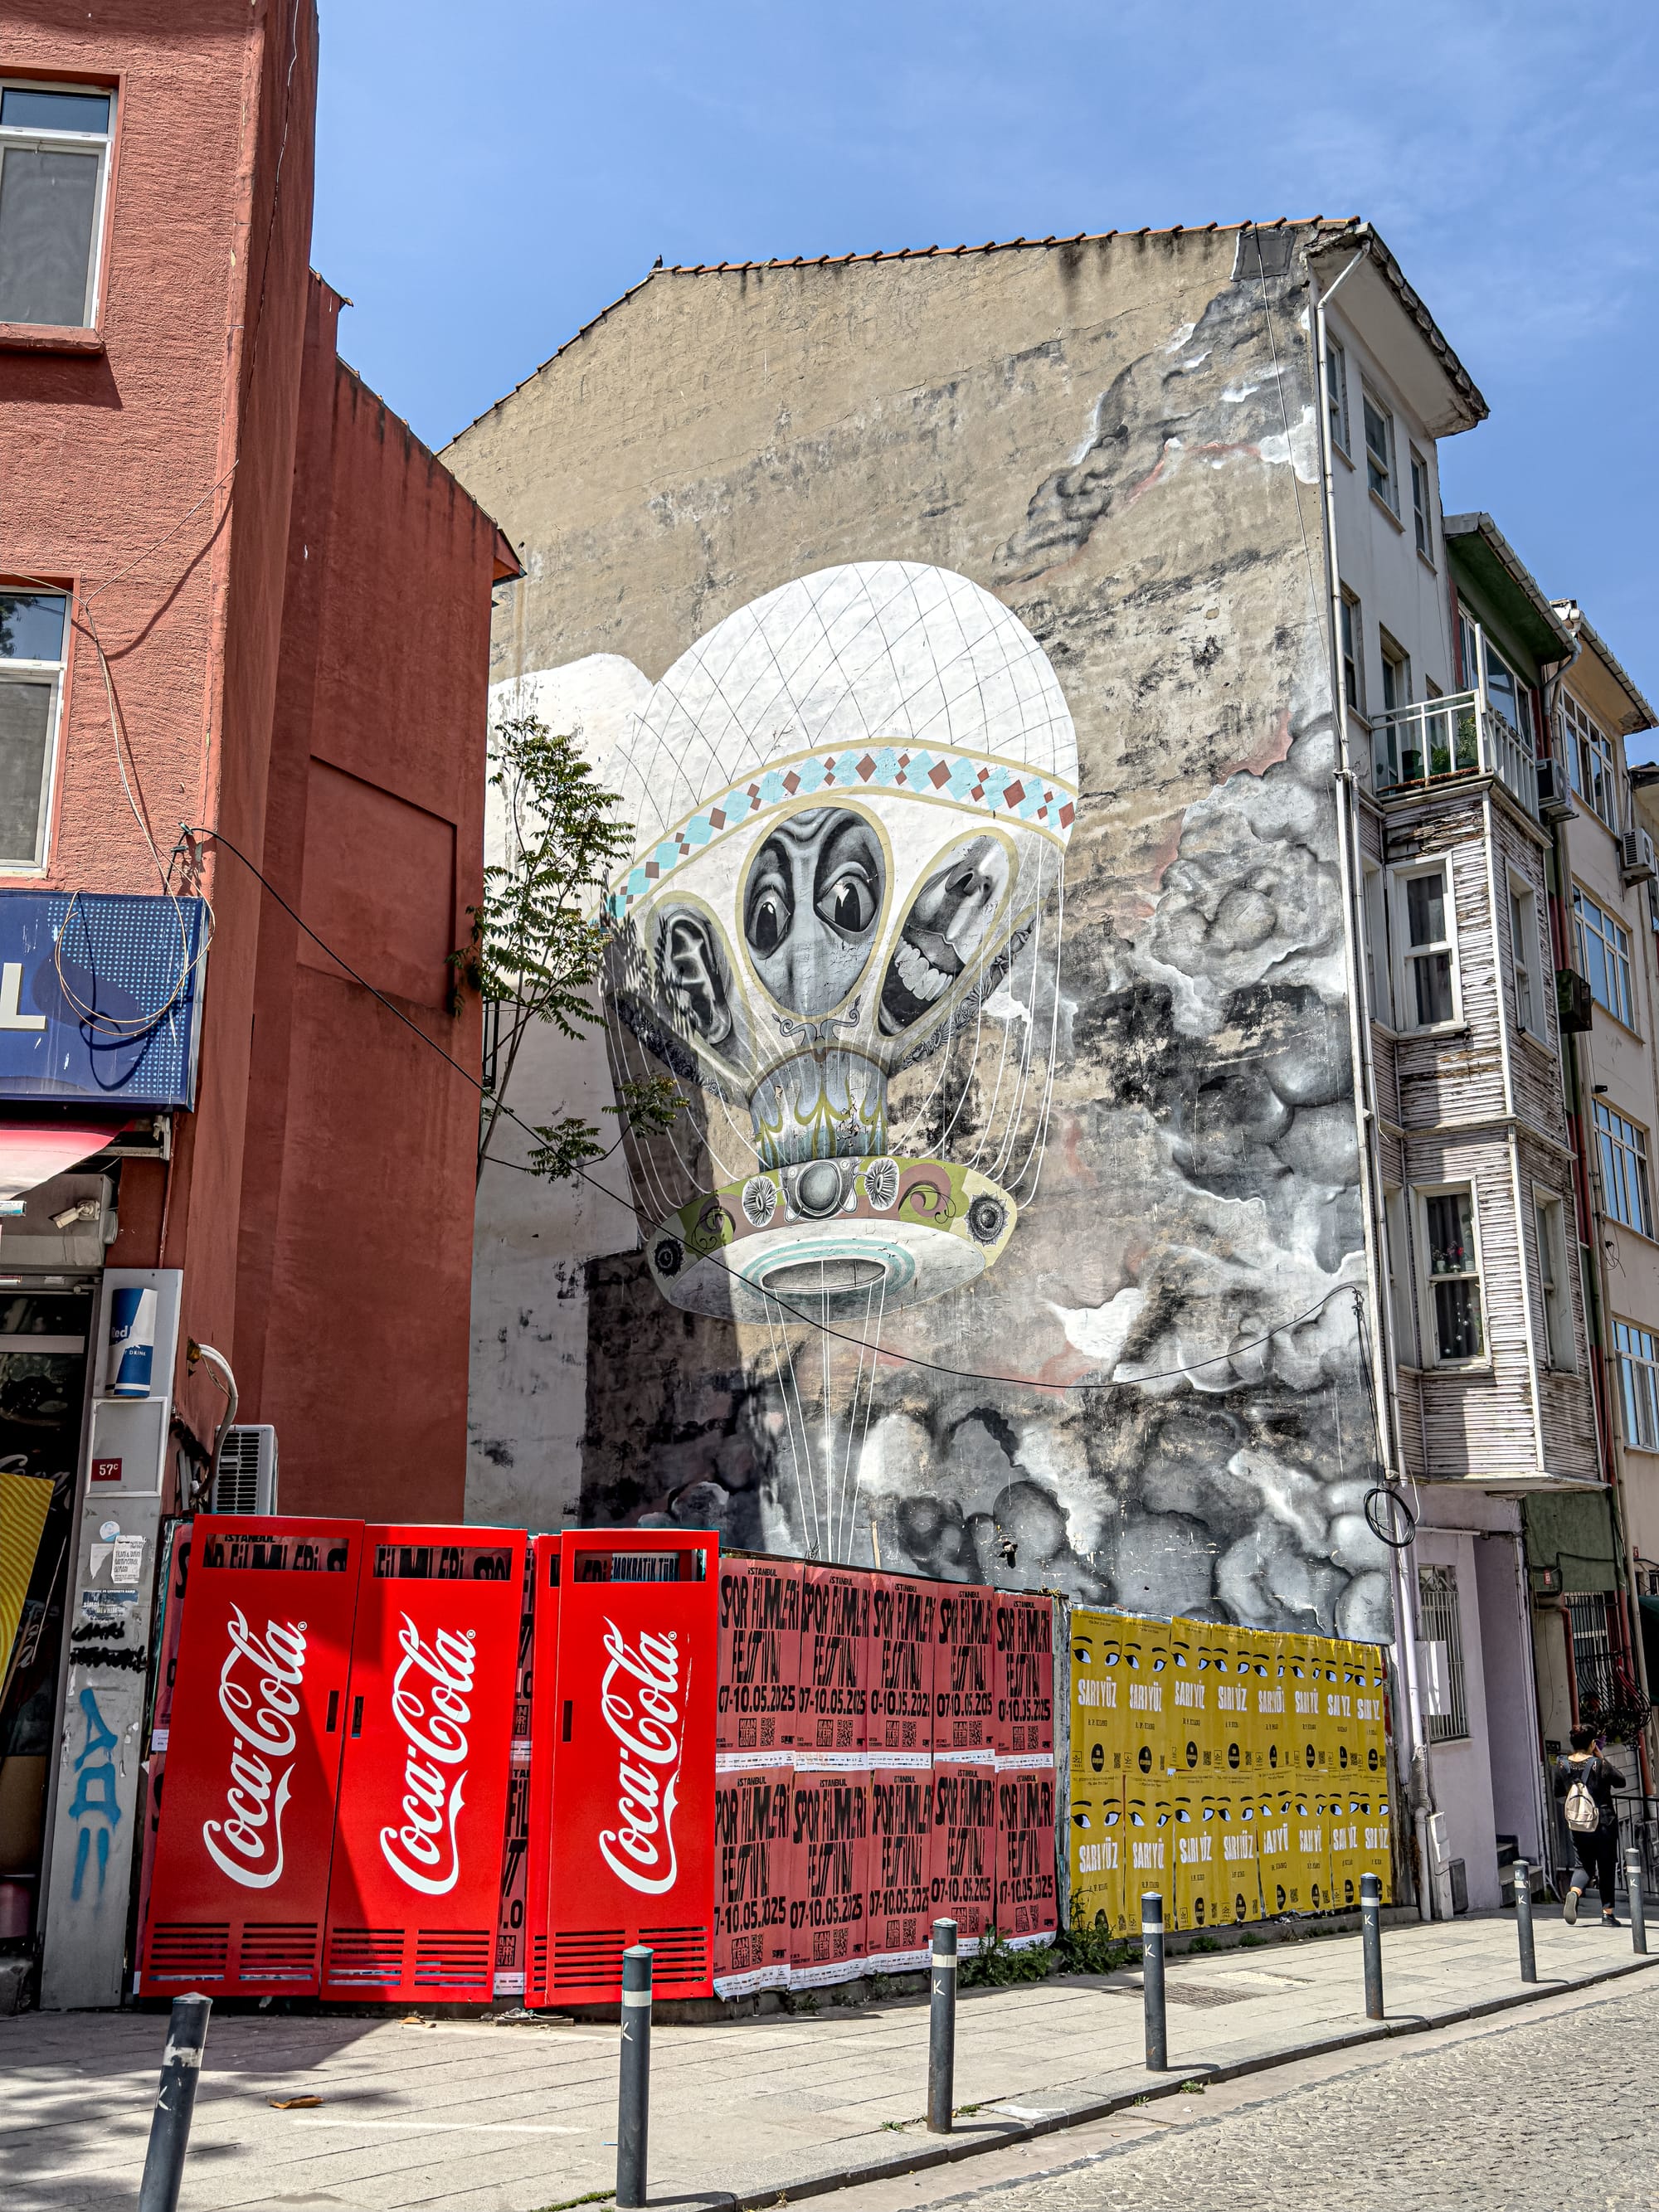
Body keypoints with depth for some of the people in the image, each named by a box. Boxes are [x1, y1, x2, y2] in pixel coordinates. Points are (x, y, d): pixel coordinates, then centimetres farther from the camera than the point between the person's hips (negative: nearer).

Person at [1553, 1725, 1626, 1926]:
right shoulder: (1599, 1764, -14)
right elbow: (1621, 1781, 1)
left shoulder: (1562, 1765, -3)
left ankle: (1574, 1893, -14)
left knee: (1585, 1865, 14)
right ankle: (1607, 1914, 12)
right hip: (1604, 1823, -3)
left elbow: (1558, 1792, 8)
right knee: (1606, 1868, 9)